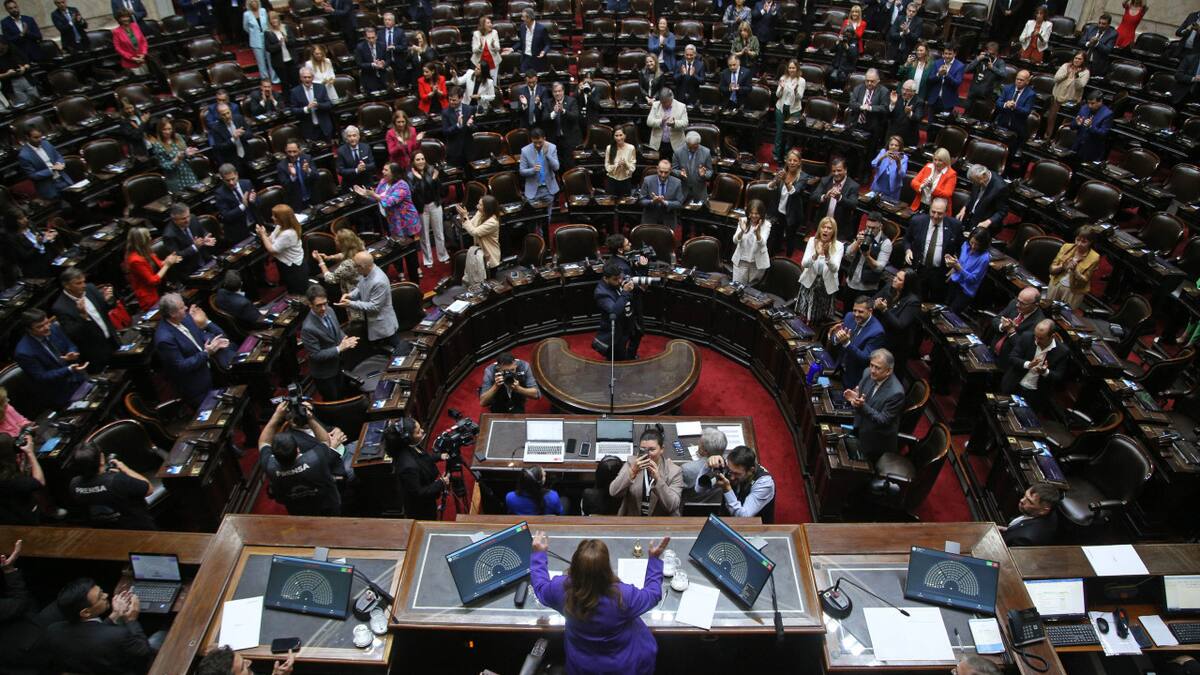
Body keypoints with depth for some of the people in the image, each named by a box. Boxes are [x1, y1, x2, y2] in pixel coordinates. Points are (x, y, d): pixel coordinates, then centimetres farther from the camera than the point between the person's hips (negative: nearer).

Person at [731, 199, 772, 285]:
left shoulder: (766, 224, -11)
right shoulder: (743, 221, -6)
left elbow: (762, 244, -25)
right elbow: (735, 241, -15)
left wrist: (757, 232, -44)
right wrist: (742, 231, -36)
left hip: (758, 262, -1)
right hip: (741, 260, 1)